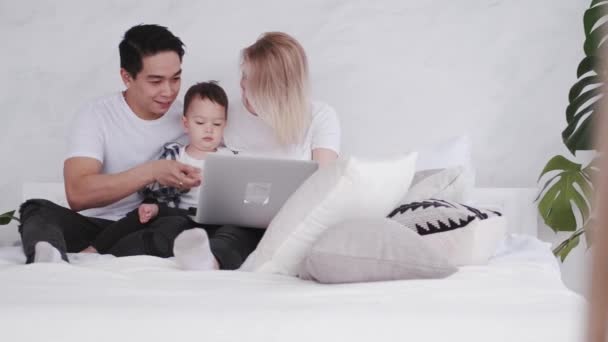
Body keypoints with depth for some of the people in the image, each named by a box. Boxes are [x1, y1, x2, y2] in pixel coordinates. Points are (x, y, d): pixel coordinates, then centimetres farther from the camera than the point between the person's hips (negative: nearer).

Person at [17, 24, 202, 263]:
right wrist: (151, 172, -29)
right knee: (38, 210, -30)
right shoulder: (97, 116, -5)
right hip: (99, 226, -2)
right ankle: (51, 263, -62)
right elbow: (77, 194, -20)